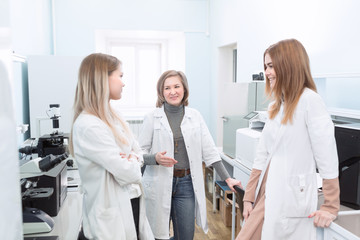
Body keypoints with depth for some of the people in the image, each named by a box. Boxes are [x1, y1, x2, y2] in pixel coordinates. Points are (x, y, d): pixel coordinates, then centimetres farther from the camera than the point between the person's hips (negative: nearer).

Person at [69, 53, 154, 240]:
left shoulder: (112, 117, 6)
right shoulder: (88, 126, -23)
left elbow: (138, 153, 9)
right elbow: (127, 173, -24)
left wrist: (132, 159, -12)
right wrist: (133, 164, -3)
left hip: (132, 202, 8)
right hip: (113, 213, -8)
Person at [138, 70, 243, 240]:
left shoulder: (195, 116, 5)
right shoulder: (152, 118, -2)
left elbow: (209, 150, 5)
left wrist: (227, 178, 2)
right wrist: (155, 158, -23)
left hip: (186, 183, 2)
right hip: (159, 184, -2)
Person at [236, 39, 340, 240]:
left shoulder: (309, 100, -12)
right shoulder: (277, 106, 12)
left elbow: (327, 158, -13)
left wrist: (331, 207, -8)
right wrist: (249, 197, 11)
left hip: (291, 200, -7)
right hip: (267, 197, 7)